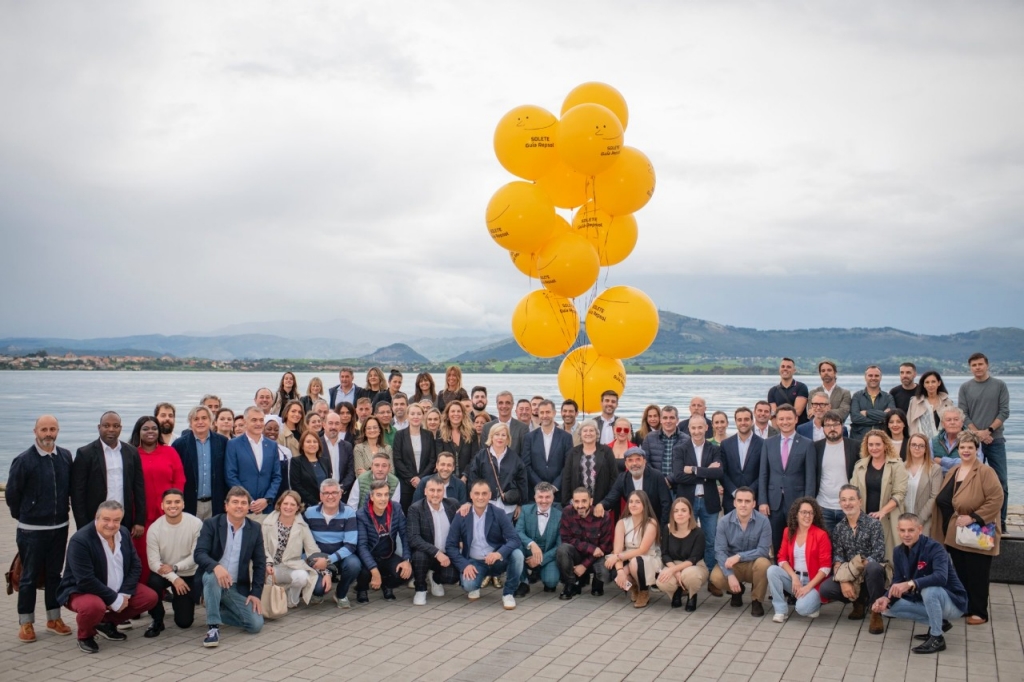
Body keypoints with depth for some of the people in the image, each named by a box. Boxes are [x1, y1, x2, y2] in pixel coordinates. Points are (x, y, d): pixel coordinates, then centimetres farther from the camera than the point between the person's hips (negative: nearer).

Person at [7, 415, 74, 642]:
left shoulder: (66, 457, 0)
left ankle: (54, 618, 24)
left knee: (54, 574, 13)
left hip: (60, 528, 4)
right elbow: (12, 494, -3)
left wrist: (64, 511, 11)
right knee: (29, 577, 5)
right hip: (31, 530, -4)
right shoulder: (24, 460, -12)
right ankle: (26, 623, 15)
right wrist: (23, 517, 6)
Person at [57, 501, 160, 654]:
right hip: (81, 591, -7)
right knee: (94, 606, -39)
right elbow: (86, 580, -29)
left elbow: (135, 566, 1)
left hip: (118, 591, 7)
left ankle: (108, 623, 13)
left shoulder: (124, 533, -2)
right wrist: (115, 600, -25)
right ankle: (85, 636, -4)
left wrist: (124, 594, -14)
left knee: (150, 597, -6)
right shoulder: (80, 540, -25)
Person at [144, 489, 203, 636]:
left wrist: (174, 567, -22)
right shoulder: (154, 528, -16)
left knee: (184, 622, -1)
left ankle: (177, 600, 35)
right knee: (153, 583, -36)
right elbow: (153, 561, -18)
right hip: (164, 573, 0)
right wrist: (173, 578, -29)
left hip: (188, 575, 0)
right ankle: (157, 621, -10)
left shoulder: (196, 524, -18)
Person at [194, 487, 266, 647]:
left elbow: (260, 563, 3)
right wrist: (216, 566, -39)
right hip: (213, 580, -3)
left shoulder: (255, 529, 1)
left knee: (256, 624, -13)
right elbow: (199, 554, -18)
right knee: (212, 576, -38)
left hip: (238, 587, 3)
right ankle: (213, 626, -25)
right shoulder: (211, 524, -7)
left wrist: (256, 593, -5)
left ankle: (217, 613, 12)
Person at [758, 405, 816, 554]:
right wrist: (763, 501, -1)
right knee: (776, 545, 7)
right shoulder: (768, 443, 8)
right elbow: (763, 474, 7)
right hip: (774, 502, 2)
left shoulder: (807, 444, 0)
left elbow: (810, 477, -2)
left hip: (797, 501, -2)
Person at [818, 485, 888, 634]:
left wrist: (856, 568, -25)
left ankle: (876, 612, -16)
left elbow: (878, 554, -17)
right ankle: (859, 602, 7)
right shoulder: (838, 528, 6)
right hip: (848, 576, 4)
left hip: (870, 575, -4)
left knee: (874, 568, -39)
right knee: (825, 589, -23)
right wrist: (843, 581, -20)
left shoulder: (873, 523, -7)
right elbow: (837, 558, -3)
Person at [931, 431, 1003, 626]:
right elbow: (942, 501, 18)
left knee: (976, 575, 1)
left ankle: (979, 612, 11)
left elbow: (996, 499, -19)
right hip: (954, 534, 6)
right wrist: (944, 530, 12)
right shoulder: (952, 472, 12)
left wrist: (973, 518, -21)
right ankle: (963, 607, 24)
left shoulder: (986, 472, -11)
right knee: (960, 573, 13)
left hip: (976, 536, -6)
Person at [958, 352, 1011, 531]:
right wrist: (977, 433, -11)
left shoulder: (1000, 385, 4)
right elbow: (963, 414, 1)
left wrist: (988, 430, -11)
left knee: (1001, 482, -1)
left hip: (996, 440, 0)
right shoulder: (965, 387, 5)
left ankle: (1001, 521, 7)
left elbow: (1004, 412, -1)